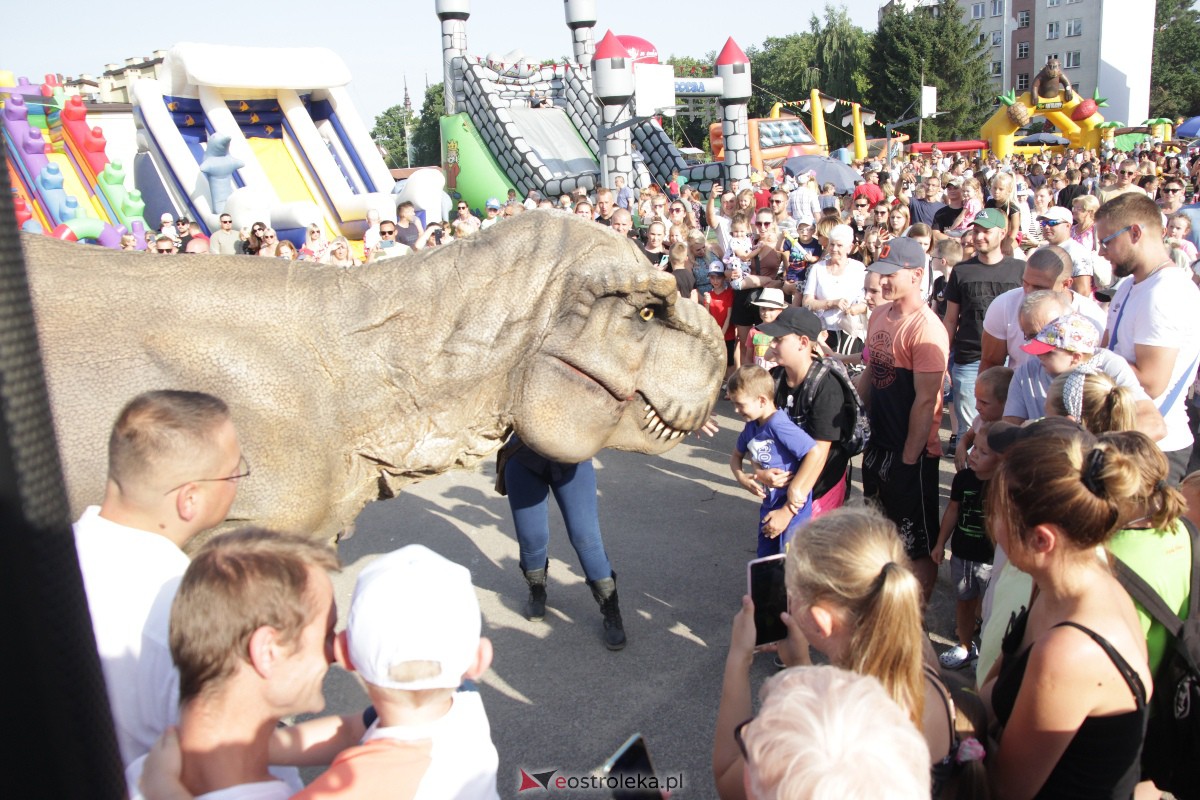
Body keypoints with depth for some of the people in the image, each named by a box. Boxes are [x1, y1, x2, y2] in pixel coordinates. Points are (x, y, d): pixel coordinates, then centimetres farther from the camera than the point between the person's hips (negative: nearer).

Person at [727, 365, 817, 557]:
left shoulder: (778, 425, -25)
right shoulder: (751, 427, 2)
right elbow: (736, 456, 18)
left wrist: (797, 490, -25)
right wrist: (741, 478, -2)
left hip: (792, 508, -9)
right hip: (769, 506, 9)